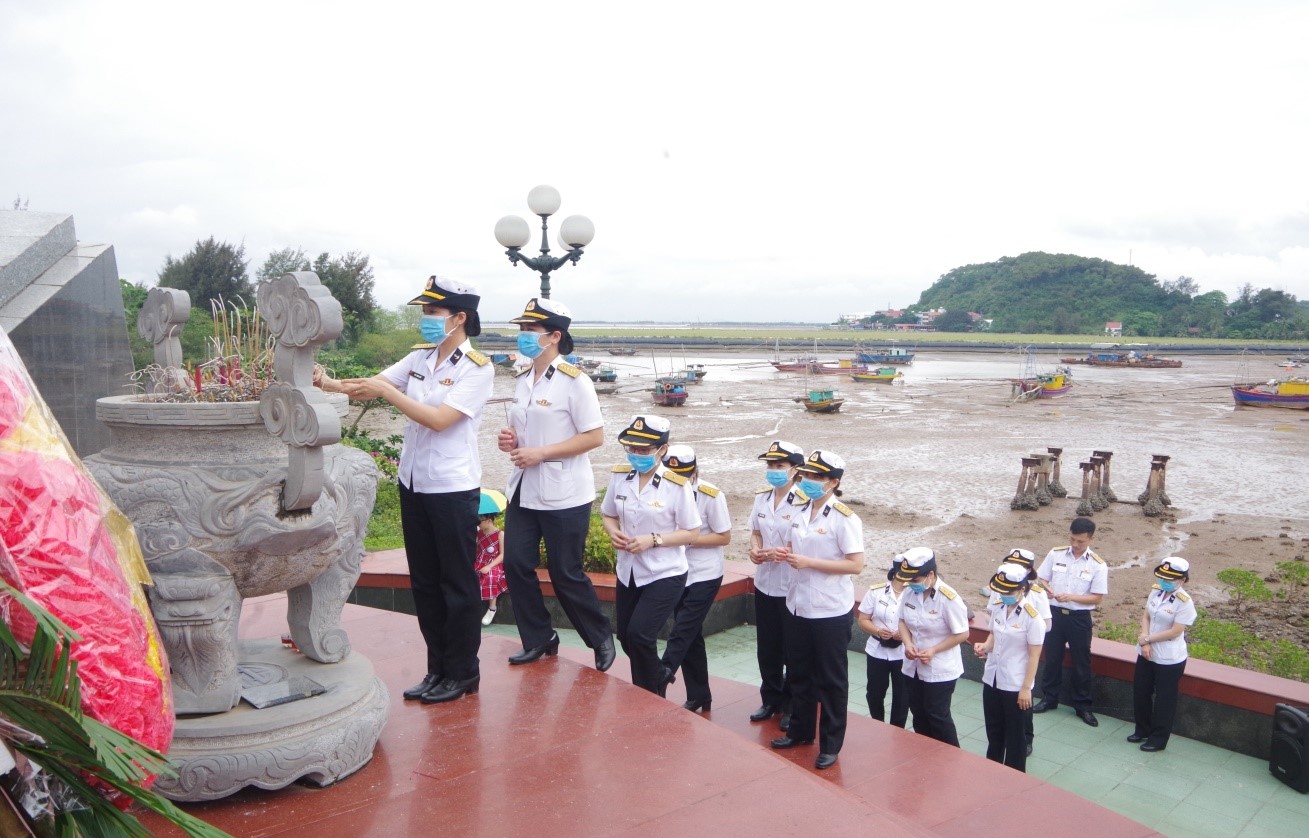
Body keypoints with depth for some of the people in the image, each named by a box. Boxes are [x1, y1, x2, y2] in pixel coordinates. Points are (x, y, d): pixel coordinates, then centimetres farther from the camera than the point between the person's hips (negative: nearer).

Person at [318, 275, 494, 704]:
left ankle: (463, 672, 19)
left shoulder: (477, 368, -12)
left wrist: (385, 390, -22)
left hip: (452, 488, -7)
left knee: (457, 583, 4)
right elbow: (368, 388, 3)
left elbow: (438, 419, -21)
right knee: (424, 581, 14)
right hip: (413, 483, 7)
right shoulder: (419, 357, 7)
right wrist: (330, 384, -16)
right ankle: (438, 668, 27)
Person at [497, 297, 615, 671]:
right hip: (523, 492, 7)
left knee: (566, 575, 2)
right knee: (516, 566, 6)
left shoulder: (574, 381, -13)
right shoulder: (523, 380, 9)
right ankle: (538, 640, 23)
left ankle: (601, 639, 23)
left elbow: (595, 437, -16)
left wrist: (540, 453, -20)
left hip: (564, 496, -7)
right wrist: (512, 440, -1)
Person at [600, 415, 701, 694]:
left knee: (639, 633, -17)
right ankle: (659, 675, 44)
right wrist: (613, 532, -11)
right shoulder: (619, 476, -2)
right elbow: (609, 514, 12)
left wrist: (653, 540, -22)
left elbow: (691, 532, -10)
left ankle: (652, 698, 11)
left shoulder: (677, 485, -15)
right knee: (626, 637, 14)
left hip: (666, 574, -6)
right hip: (628, 572, 6)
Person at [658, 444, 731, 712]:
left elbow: (724, 537, -11)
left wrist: (688, 540, -21)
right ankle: (699, 696, 25)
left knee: (681, 635, -9)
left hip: (704, 576, -5)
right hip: (678, 575, 5)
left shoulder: (711, 496, -16)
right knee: (691, 637, 14)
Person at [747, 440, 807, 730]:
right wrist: (755, 549, -5)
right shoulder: (762, 497, 4)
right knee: (766, 648, 16)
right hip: (765, 584, 6)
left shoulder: (803, 503, -17)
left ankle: (791, 706, 24)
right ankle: (771, 699, 33)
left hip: (792, 588, -6)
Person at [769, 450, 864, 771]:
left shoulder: (844, 518, -16)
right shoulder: (801, 510, 6)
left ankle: (830, 744, 21)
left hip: (830, 612, -7)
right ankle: (800, 730, 36)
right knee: (799, 673, 19)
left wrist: (808, 562, -23)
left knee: (831, 680, 8)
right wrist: (786, 553, -5)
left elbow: (856, 564, -20)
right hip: (798, 606, 7)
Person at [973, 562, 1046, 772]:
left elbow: (1034, 656, -15)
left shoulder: (1032, 617, -19)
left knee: (1015, 735, 10)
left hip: (1015, 685, -6)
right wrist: (985, 646, -6)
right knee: (993, 731, 20)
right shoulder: (997, 608, -1)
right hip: (991, 679, 6)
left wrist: (1026, 688, -14)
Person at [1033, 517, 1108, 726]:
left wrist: (1071, 597, -23)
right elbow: (1041, 579, 4)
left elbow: (1096, 598, -9)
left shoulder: (1098, 565, -10)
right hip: (1055, 613, 2)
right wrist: (1048, 589, -19)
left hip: (1079, 618, -2)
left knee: (1081, 662, 9)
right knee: (1052, 658, 14)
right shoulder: (1055, 554, -4)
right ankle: (1049, 698, 30)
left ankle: (1082, 705, 24)